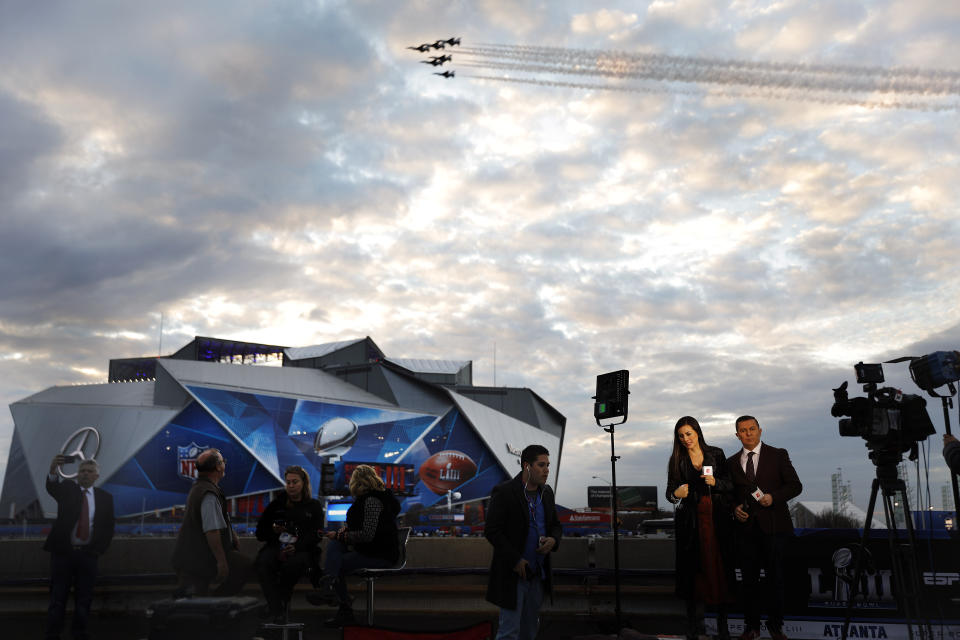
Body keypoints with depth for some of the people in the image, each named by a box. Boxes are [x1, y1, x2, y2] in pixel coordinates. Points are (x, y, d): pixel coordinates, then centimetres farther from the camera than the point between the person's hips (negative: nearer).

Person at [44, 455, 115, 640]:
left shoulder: (105, 497, 8)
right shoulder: (67, 489, 4)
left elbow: (108, 527, 10)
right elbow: (52, 487, -20)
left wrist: (99, 549, -3)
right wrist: (53, 470, -41)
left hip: (88, 554, 2)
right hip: (63, 551, -1)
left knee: (84, 597, 5)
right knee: (58, 597, 2)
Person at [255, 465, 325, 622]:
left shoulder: (314, 506, 16)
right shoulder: (276, 505, 23)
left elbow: (316, 535, 2)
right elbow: (260, 533, 21)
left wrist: (296, 547, -17)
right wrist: (272, 531, -3)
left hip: (302, 550, -2)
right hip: (276, 546, 2)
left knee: (293, 564, -38)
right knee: (263, 562, -33)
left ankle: (280, 601, -15)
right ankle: (277, 611, -33)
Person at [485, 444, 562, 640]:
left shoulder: (547, 492, 8)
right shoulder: (504, 492, -13)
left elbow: (555, 525, 17)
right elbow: (491, 531, -15)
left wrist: (553, 540, -6)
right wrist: (515, 560, -16)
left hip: (538, 574, 7)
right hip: (512, 574, -6)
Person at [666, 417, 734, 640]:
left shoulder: (716, 454, 6)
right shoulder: (677, 460, 5)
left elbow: (730, 485, 7)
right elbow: (670, 492, 2)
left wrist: (715, 482, -13)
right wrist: (676, 494, -20)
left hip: (717, 518, 0)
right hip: (690, 520, 0)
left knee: (719, 567, -1)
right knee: (692, 568, 0)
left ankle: (722, 622, 9)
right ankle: (692, 619, 12)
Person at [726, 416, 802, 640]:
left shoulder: (778, 455, 3)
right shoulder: (732, 462, 12)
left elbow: (795, 485, 0)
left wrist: (773, 497, -15)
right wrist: (734, 508, -2)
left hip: (774, 526, -2)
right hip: (746, 527, 2)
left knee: (775, 578, 3)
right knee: (749, 579, 6)